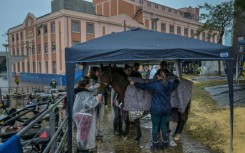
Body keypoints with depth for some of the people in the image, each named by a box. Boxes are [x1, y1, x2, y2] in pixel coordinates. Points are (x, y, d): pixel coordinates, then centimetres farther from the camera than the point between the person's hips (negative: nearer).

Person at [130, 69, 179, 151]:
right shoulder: (170, 84, 2)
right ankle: (165, 145, 28)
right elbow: (176, 83, 25)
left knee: (155, 127, 8)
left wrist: (134, 83, 7)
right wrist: (177, 79, 47)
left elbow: (143, 86, -8)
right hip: (166, 109, 5)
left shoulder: (155, 84, -14)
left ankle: (155, 146, 17)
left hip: (156, 110, -5)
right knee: (164, 127, 17)